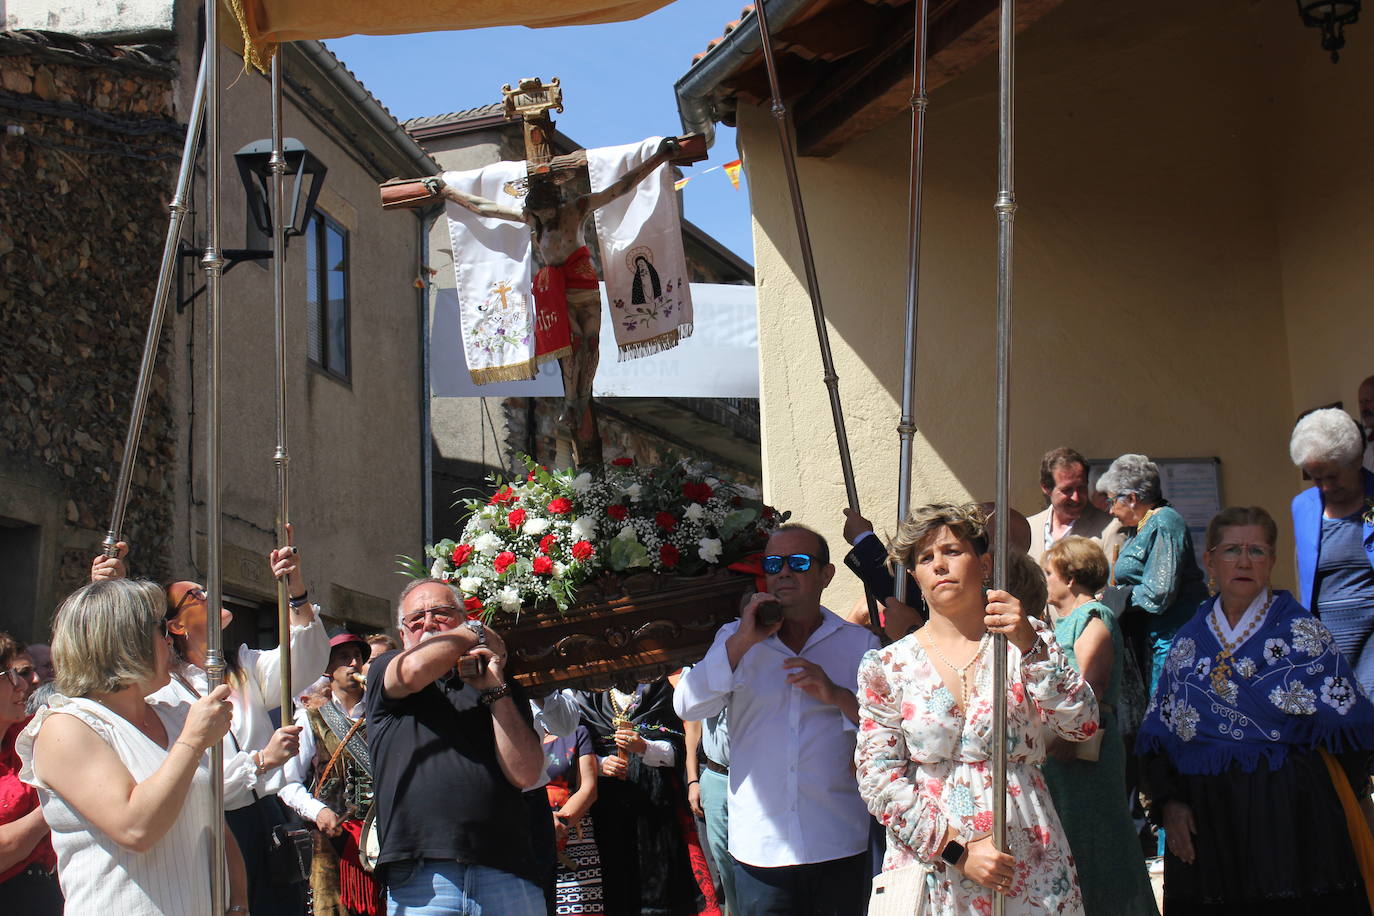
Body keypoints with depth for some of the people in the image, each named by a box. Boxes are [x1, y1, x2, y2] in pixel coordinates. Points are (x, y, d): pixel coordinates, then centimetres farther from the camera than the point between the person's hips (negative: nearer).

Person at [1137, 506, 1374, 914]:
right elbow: (1158, 735, 9)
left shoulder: (1300, 631, 1)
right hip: (1204, 820, 3)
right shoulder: (1188, 639, 10)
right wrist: (1168, 801, -4)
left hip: (1287, 818, -3)